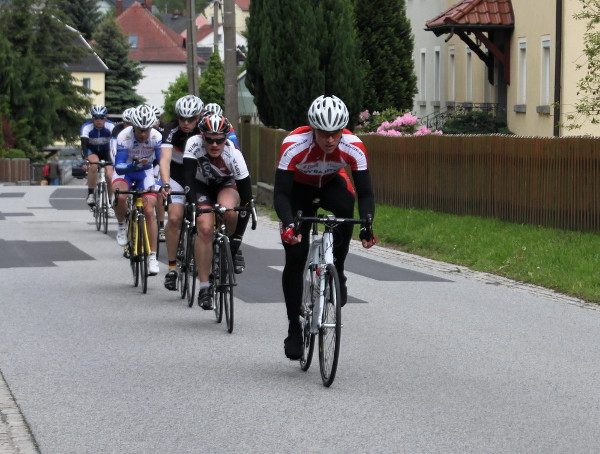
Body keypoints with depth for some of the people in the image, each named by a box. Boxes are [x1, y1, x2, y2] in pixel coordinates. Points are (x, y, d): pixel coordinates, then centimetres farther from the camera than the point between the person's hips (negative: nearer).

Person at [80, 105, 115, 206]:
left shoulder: (111, 126, -24)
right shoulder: (86, 127, -26)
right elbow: (84, 144, -36)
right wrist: (85, 159, -53)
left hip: (105, 152, 2)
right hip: (91, 151, -2)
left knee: (110, 176, -16)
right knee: (94, 164, -35)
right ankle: (90, 194, -24)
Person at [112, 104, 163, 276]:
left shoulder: (156, 137, -24)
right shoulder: (124, 137, -30)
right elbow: (118, 167, -34)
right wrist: (133, 165, -52)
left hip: (145, 172, 2)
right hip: (125, 171, -2)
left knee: (149, 211, -13)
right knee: (120, 196, -34)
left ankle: (152, 257, -6)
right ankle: (122, 227, -4)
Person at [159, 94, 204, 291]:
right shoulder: (171, 130, -24)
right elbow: (165, 159, -36)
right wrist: (165, 185, -53)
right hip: (177, 176, -1)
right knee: (174, 218, -18)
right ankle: (172, 266, -9)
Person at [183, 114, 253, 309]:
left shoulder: (233, 154, -33)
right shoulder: (194, 144, -30)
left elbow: (246, 198, -31)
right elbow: (188, 177, -33)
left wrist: (238, 236, -32)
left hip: (227, 185, -1)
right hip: (202, 186, 1)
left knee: (227, 208, -36)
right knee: (205, 229, -21)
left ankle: (232, 247, -6)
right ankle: (204, 287, -15)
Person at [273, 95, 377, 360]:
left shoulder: (353, 147, -31)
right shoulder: (294, 145, -36)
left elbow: (365, 192, -28)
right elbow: (280, 193, -36)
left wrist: (367, 226, -45)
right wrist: (288, 224, -53)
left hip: (332, 183, 1)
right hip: (299, 187, -1)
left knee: (345, 205, -36)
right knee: (295, 259, -10)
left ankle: (337, 271, -17)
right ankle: (294, 329, 2)